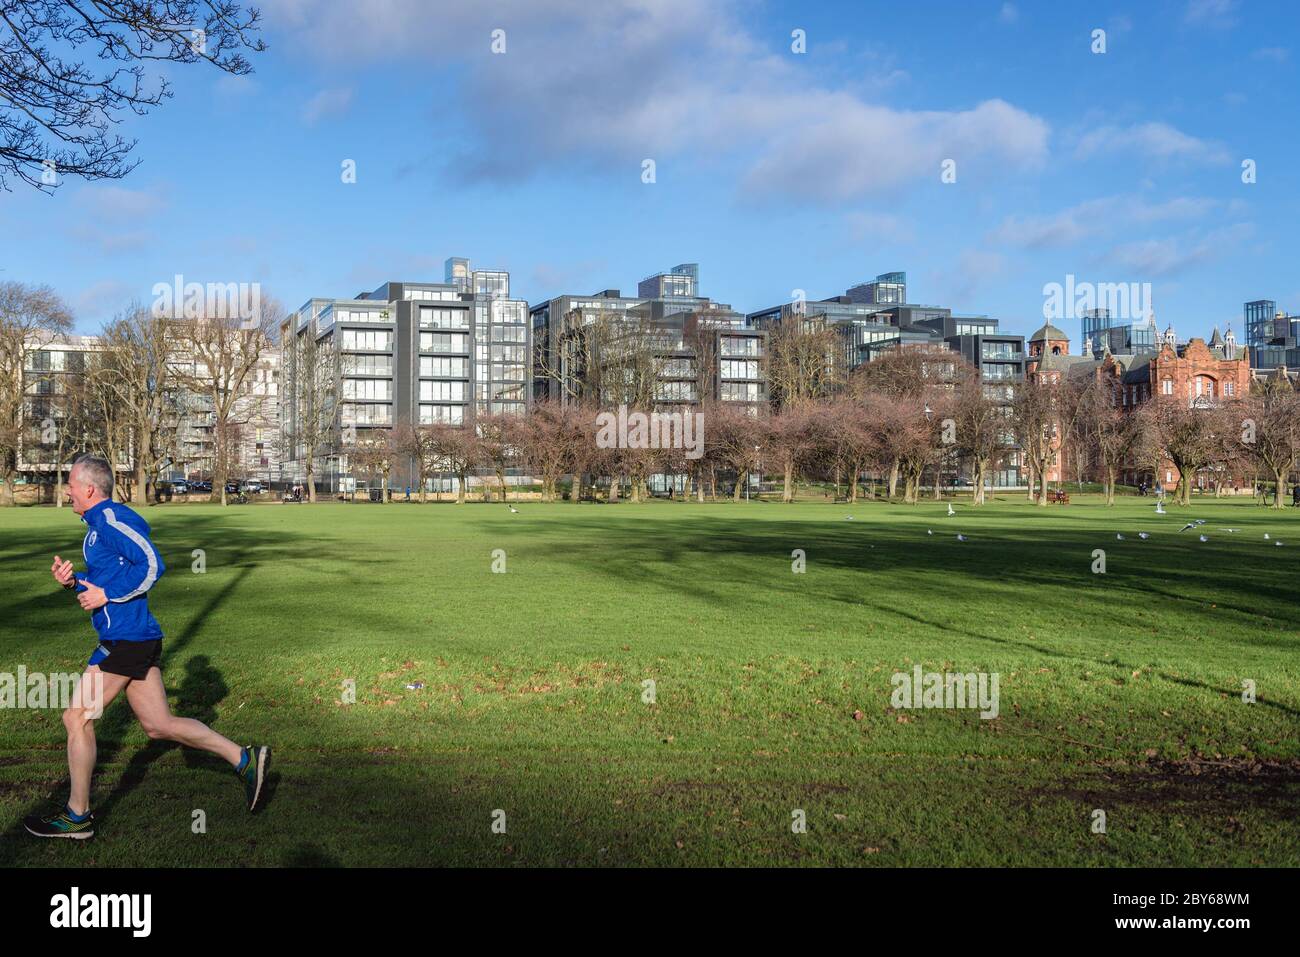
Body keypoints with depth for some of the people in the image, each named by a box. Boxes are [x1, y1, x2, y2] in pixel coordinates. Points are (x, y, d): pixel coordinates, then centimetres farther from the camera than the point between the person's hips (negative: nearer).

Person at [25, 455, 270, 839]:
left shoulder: (110, 518, -13)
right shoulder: (99, 523, 19)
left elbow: (152, 565, -22)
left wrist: (106, 595, -17)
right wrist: (73, 579, 8)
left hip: (126, 639, -10)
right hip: (136, 637, 10)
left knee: (76, 718, 1)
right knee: (159, 725, 9)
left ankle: (77, 816, 12)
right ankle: (245, 760, 9)